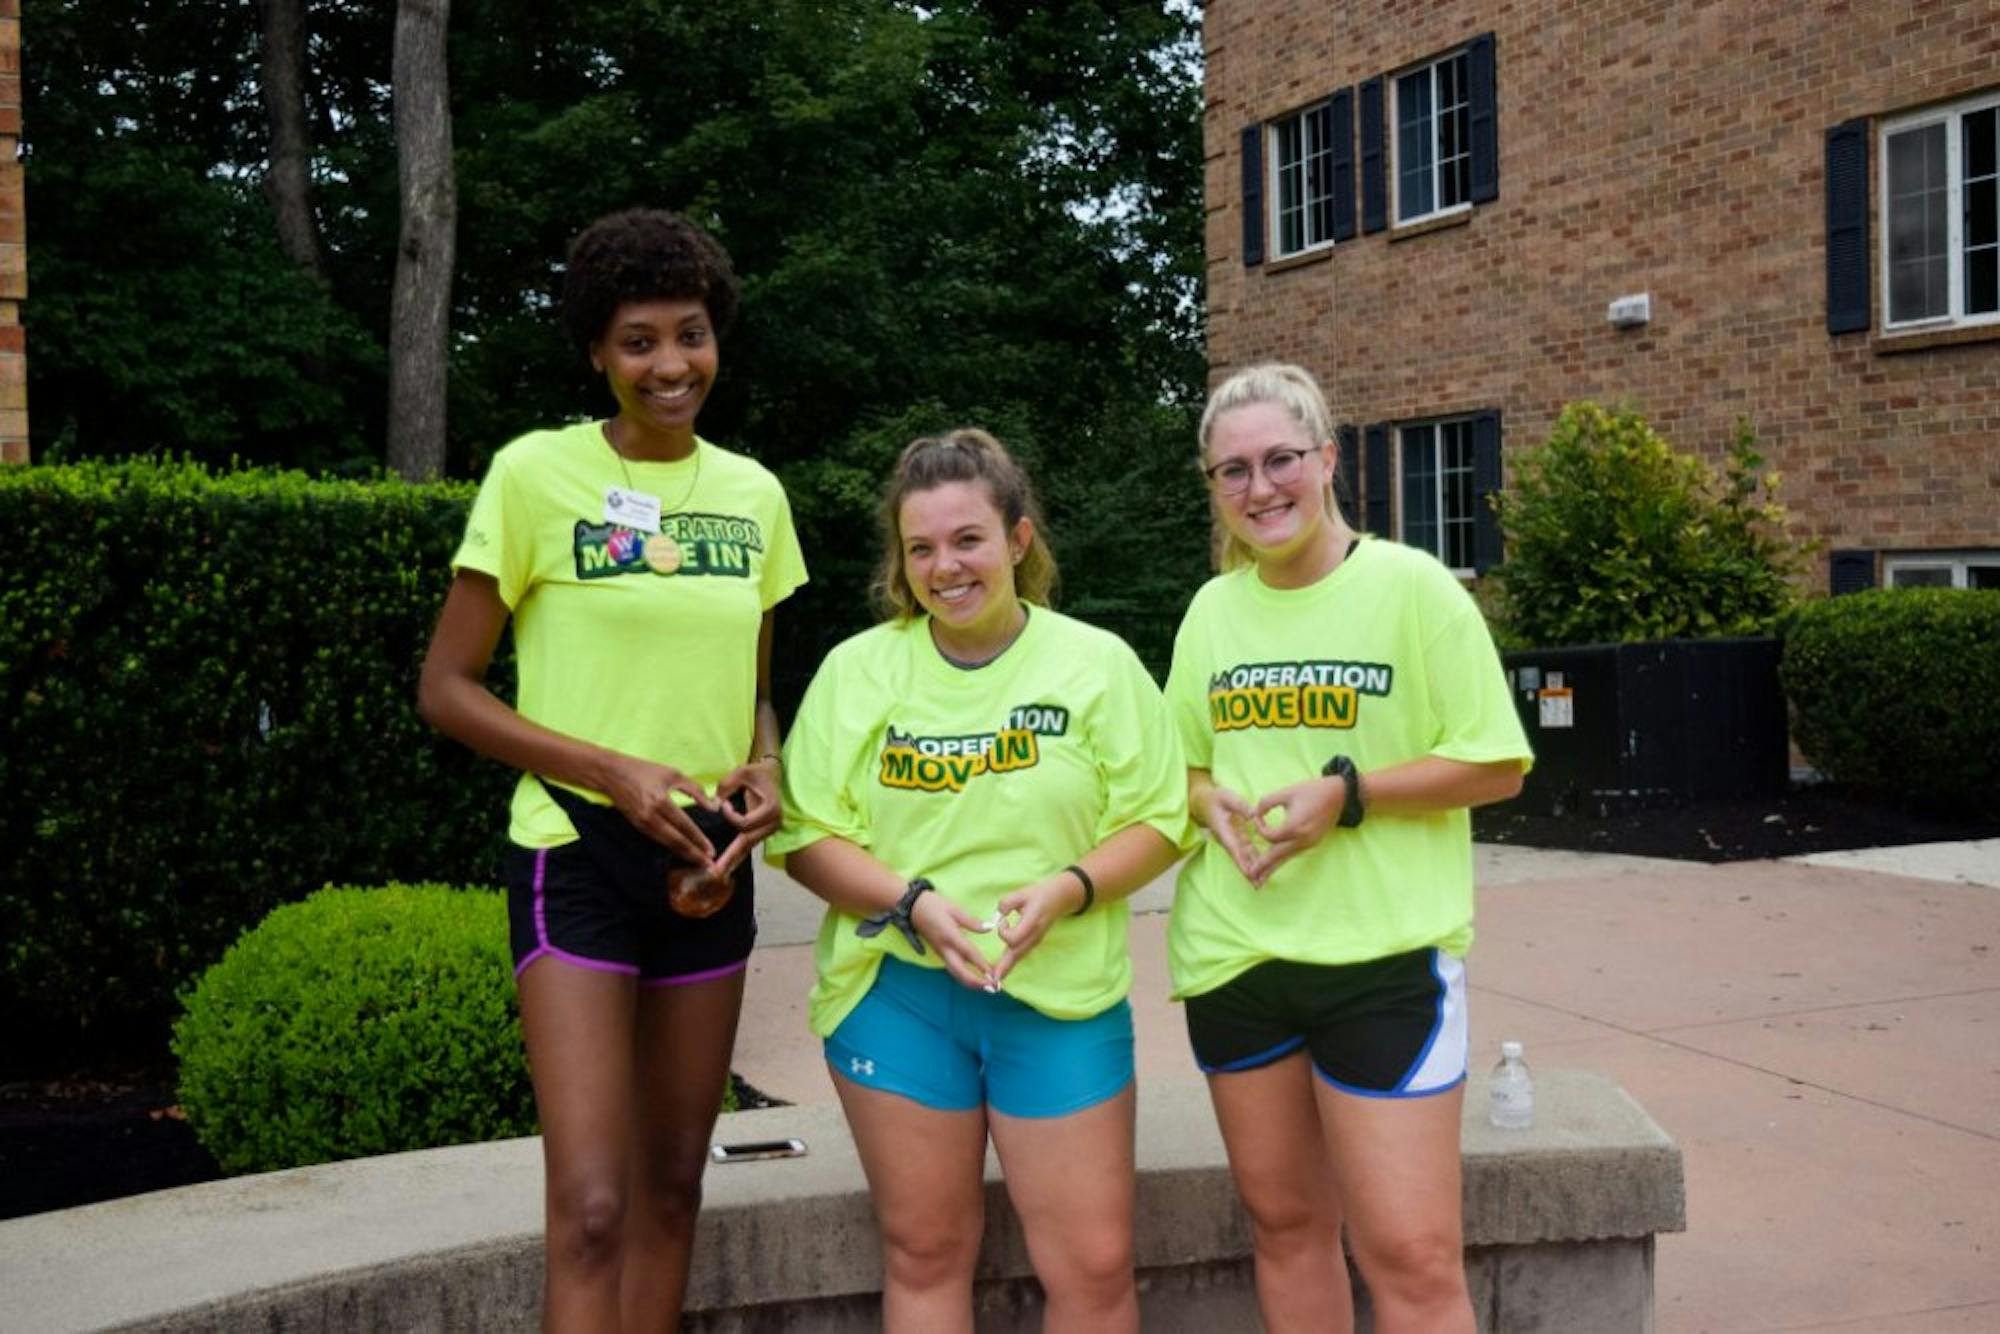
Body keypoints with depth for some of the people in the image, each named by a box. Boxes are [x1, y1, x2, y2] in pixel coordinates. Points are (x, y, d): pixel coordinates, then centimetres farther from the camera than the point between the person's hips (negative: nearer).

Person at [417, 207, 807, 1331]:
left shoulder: (753, 493, 7)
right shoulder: (536, 473, -7)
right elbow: (447, 689, -6)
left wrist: (764, 768, -4)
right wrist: (615, 773, -17)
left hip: (710, 862, 5)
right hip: (577, 856, -5)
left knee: (673, 1186, 13)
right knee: (592, 1208, -11)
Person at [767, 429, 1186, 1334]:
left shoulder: (1099, 664, -1)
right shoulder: (856, 668, 2)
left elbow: (1155, 823, 0)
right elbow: (807, 835, 0)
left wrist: (1066, 889, -18)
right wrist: (914, 902, -16)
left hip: (1061, 995, -1)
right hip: (896, 993, 1)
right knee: (924, 1255, 10)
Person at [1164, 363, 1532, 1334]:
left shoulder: (1410, 586, -6)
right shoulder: (1211, 608, 9)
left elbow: (1495, 764, -6)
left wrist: (1346, 794, -19)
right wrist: (1211, 803, -6)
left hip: (1384, 956, -5)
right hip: (1234, 954, 5)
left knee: (1412, 1254, -6)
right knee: (1284, 1223, 13)